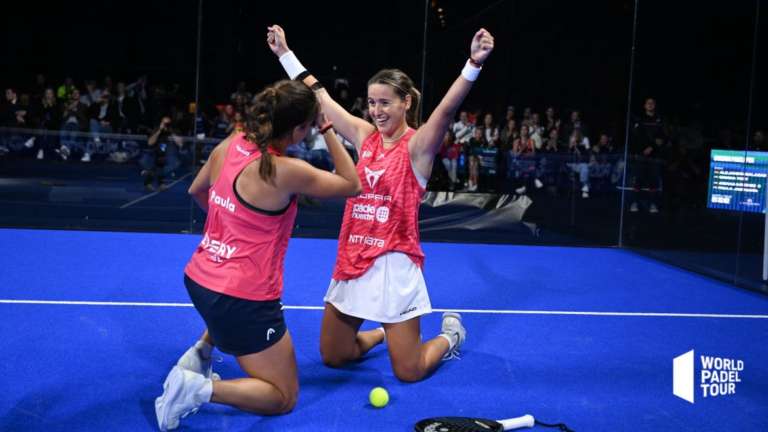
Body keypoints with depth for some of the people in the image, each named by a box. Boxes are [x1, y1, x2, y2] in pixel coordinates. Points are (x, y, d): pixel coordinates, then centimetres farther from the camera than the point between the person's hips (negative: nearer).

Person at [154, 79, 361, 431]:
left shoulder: (229, 146, -1)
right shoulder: (287, 171, -21)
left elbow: (196, 191, 19)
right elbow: (352, 185, -5)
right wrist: (327, 129, -5)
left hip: (199, 280, 8)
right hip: (243, 299, -8)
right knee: (283, 398, 9)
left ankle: (202, 350, 28)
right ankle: (199, 388, -11)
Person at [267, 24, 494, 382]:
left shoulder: (418, 144, -9)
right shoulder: (364, 136, 6)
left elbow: (447, 109, -28)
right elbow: (321, 97, 12)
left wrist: (474, 63, -44)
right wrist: (284, 52, 16)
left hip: (393, 265, -6)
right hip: (352, 261, 6)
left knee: (408, 372, 1)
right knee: (333, 358, 16)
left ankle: (450, 335, 32)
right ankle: (384, 333, 44)